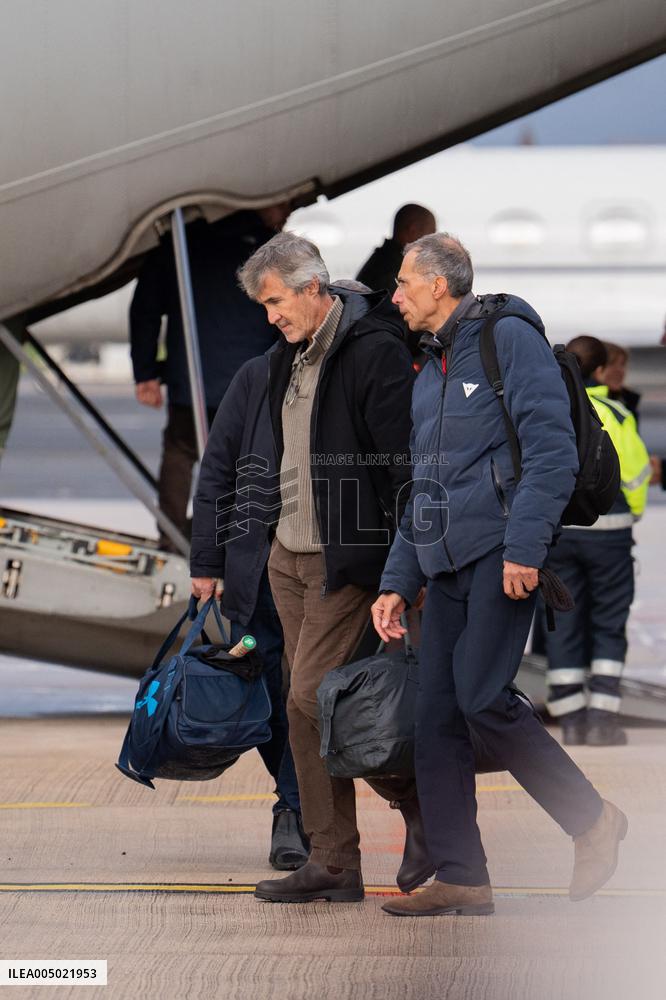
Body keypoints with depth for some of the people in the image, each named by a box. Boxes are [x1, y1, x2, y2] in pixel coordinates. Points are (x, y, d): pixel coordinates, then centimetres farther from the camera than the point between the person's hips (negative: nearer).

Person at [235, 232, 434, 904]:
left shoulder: (375, 351, -14)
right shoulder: (291, 356, 13)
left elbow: (406, 463, -17)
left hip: (344, 559, -9)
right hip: (289, 553, 9)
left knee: (311, 700, -12)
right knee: (309, 710, 7)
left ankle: (419, 802, 5)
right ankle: (333, 864, 10)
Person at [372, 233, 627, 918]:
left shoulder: (509, 338, -4)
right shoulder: (428, 377, 22)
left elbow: (552, 450, -13)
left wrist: (525, 546, -21)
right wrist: (397, 583, 19)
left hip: (503, 552, -8)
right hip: (448, 565, 9)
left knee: (482, 696, -18)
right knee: (436, 715, 1)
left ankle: (592, 822, -3)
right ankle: (460, 879, 3)